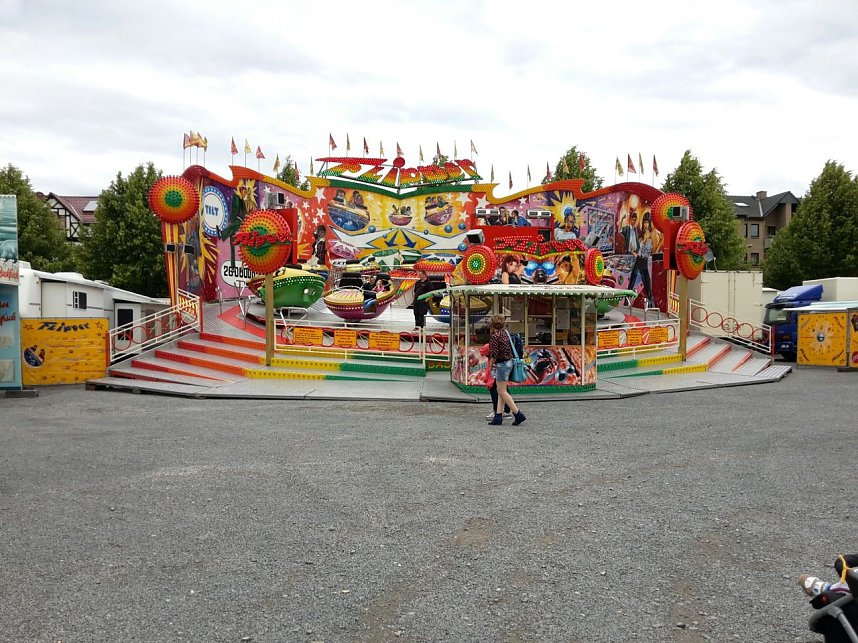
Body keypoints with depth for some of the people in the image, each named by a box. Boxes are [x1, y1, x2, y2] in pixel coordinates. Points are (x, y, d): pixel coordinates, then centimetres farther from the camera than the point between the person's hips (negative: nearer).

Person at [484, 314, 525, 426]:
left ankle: (518, 414, -6)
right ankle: (498, 416, 14)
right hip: (509, 362, 9)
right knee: (501, 391, 11)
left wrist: (490, 366, -4)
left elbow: (494, 354, -19)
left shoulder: (495, 336, -16)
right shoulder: (505, 333, 9)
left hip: (502, 364, -9)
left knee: (502, 392, -3)